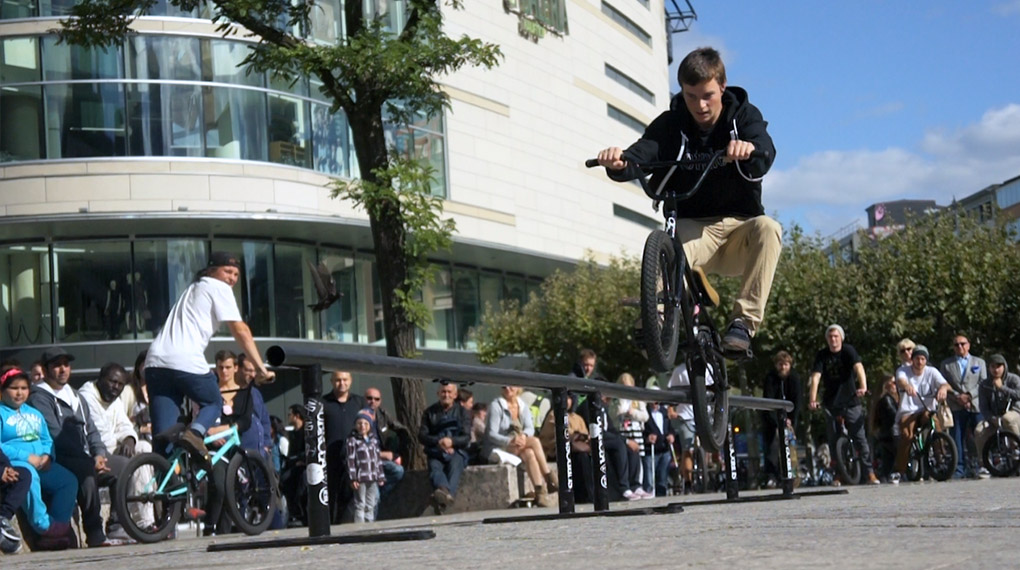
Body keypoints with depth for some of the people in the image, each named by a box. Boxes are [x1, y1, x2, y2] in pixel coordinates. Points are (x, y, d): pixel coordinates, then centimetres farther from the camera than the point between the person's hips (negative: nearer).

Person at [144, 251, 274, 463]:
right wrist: (261, 369, -1)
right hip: (186, 363, -7)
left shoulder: (193, 289, 33)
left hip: (155, 362, 7)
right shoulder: (219, 288, 7)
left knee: (163, 436, 5)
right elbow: (240, 330, -1)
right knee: (213, 403, 18)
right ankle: (194, 433, -12)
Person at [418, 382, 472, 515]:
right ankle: (444, 490, -67)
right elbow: (422, 436, 7)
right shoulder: (429, 412, 18)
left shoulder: (463, 412, 16)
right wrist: (438, 442, -12)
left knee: (454, 468, -35)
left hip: (456, 451, 0)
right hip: (436, 453, 0)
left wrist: (452, 441, -17)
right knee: (434, 468, -35)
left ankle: (448, 496, -62)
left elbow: (466, 438, 4)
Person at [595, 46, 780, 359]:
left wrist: (749, 150, -50)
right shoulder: (671, 124, -1)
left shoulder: (745, 116, -3)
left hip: (738, 226, 1)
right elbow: (642, 153, -20)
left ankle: (744, 320, -31)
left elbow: (764, 155, -24)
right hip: (692, 227, 0)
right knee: (671, 243, -35)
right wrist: (619, 163, -46)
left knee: (767, 228, -33)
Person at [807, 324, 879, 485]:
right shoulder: (822, 355, -1)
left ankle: (870, 472, -4)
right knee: (833, 440, 2)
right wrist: (812, 400, -27)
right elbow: (815, 377, -12)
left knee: (860, 437, -6)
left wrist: (863, 386, -41)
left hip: (851, 402, -2)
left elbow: (858, 367, -22)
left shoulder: (848, 351, -5)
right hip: (831, 404, 2)